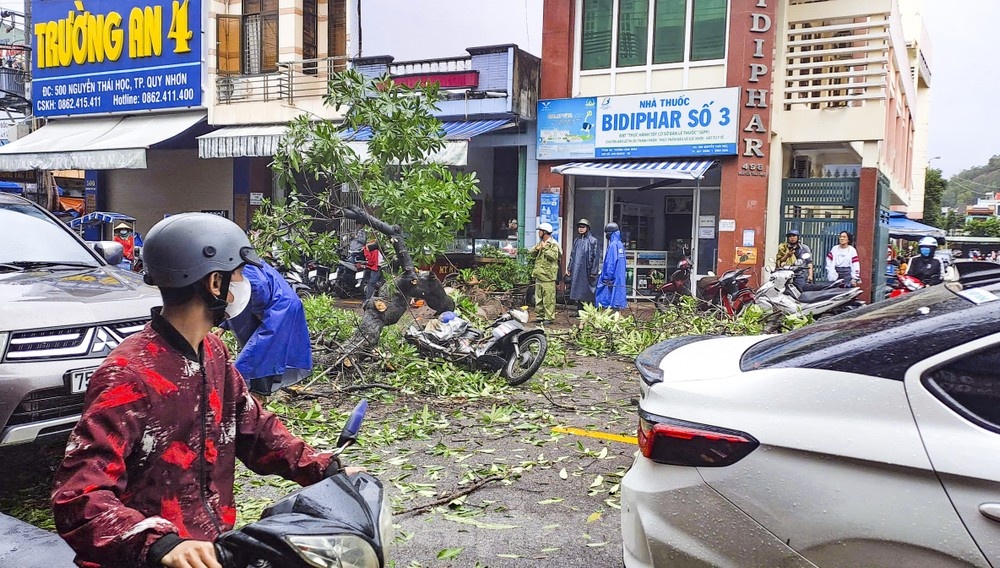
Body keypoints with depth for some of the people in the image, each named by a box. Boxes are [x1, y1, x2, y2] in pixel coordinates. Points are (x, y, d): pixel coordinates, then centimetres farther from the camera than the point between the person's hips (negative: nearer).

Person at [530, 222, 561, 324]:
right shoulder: (540, 243, 18)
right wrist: (536, 249, -3)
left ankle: (549, 317, -5)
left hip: (548, 276, -9)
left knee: (548, 297, -8)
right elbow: (531, 254, 16)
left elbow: (554, 256, -24)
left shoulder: (553, 244, -9)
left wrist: (545, 248, -19)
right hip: (539, 274, 9)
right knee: (538, 297, 13)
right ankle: (540, 315, 21)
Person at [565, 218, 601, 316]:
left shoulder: (593, 241, -3)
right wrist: (569, 268, 13)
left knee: (587, 293, -4)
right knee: (578, 292, 6)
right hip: (576, 271, 6)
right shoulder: (576, 240, 16)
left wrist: (594, 271, -12)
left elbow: (596, 257, -7)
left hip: (587, 270, -6)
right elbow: (572, 255, 19)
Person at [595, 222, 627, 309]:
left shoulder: (613, 245, -14)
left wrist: (607, 278, -15)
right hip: (620, 279, 9)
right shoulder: (620, 244, 12)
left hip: (612, 280, -9)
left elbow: (610, 263, -18)